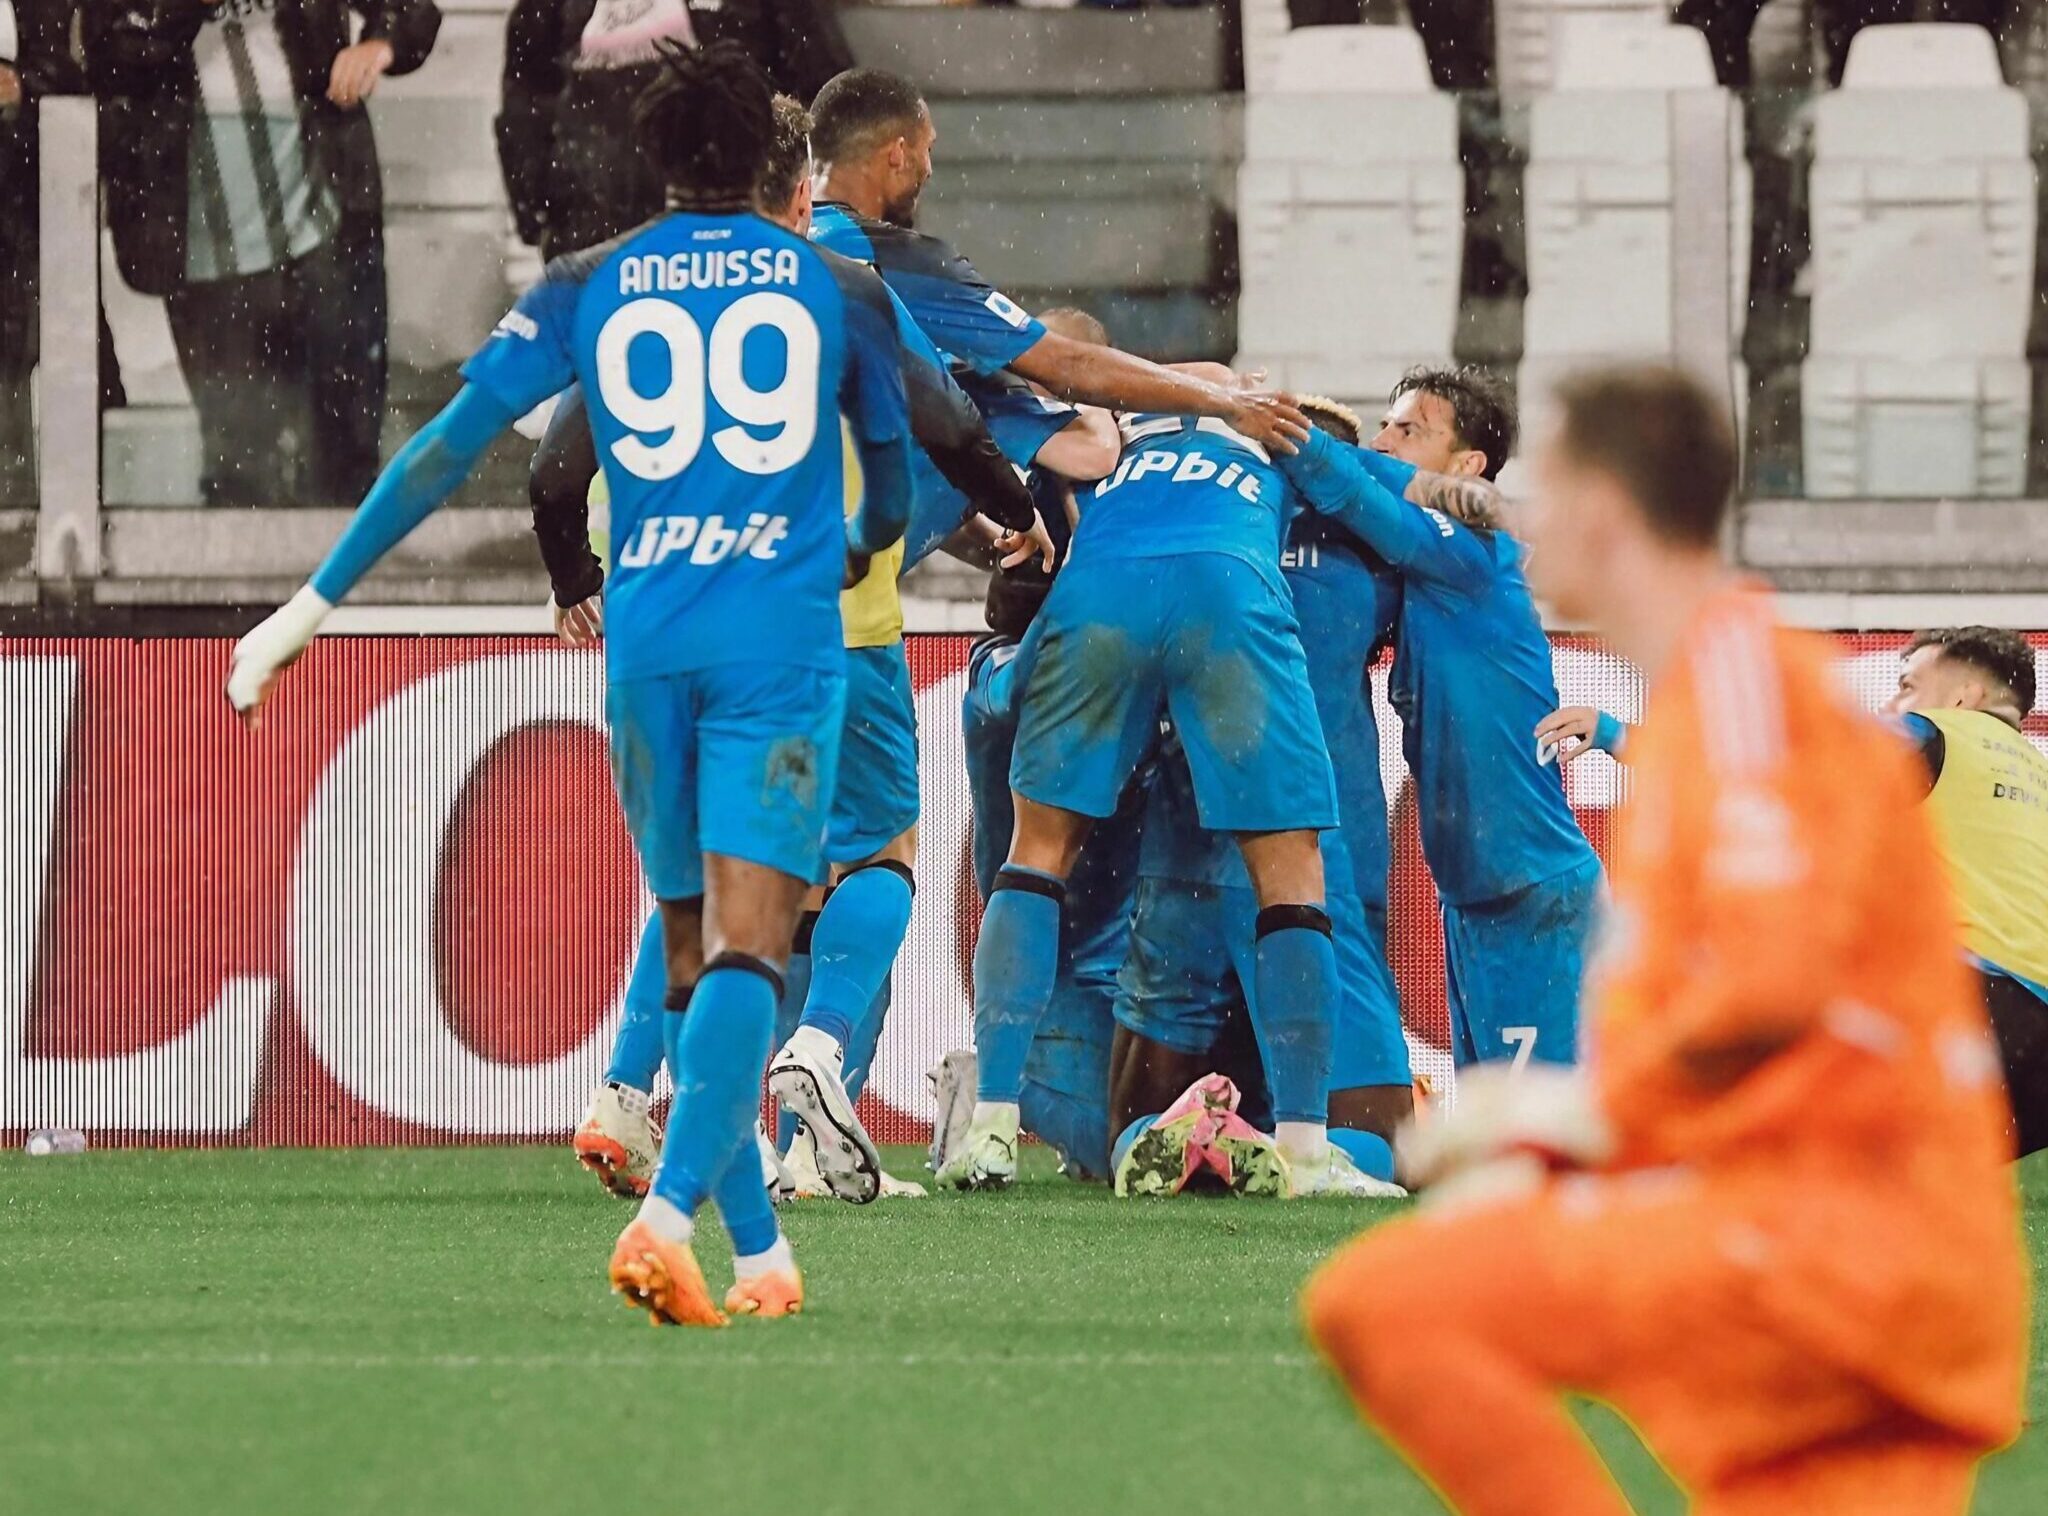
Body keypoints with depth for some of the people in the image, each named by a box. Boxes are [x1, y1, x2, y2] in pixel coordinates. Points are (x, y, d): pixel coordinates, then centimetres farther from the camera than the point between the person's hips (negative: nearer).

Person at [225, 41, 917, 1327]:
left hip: (645, 642, 2)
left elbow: (445, 450, 5)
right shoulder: (841, 287, 7)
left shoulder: (586, 290, 8)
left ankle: (761, 1252, 15)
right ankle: (667, 1215, -32)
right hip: (785, 642, -2)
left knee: (695, 952, 14)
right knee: (744, 946, -12)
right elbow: (894, 486, 20)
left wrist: (318, 602, 10)